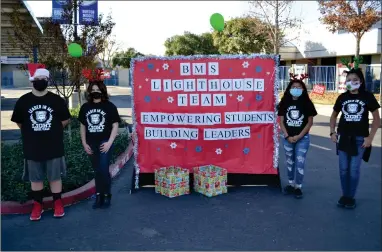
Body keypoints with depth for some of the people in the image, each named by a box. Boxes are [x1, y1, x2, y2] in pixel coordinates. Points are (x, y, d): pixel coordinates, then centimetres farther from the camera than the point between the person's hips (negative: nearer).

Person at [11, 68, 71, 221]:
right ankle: (37, 205, 26)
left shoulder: (57, 100, -2)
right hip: (32, 149, 1)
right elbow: (19, 122, 9)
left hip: (54, 147, -1)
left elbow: (65, 120, 6)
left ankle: (58, 204, 24)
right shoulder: (23, 101, -1)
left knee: (55, 177, 9)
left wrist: (52, 131, 6)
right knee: (35, 178, 12)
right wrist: (32, 132, 8)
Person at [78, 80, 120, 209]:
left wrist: (109, 142, -12)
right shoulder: (85, 107, 8)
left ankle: (106, 195, 9)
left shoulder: (109, 106, -4)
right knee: (97, 171, 11)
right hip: (91, 144, 4)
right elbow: (83, 126, 13)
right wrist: (84, 143, 6)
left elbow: (115, 125, -4)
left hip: (104, 142, -4)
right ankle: (99, 195, 19)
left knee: (104, 170, -7)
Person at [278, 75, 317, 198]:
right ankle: (291, 184, 25)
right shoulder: (284, 103, 0)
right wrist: (287, 136, -9)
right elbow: (281, 121, 1)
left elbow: (310, 122, -4)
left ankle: (298, 187, 10)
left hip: (303, 138, -2)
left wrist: (299, 136, -11)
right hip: (287, 138, 2)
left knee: (300, 163, -1)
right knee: (290, 162, 13)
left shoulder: (307, 103, -4)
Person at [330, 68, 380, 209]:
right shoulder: (342, 97, 4)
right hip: (343, 137, 3)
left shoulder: (368, 97, -4)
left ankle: (351, 197, 16)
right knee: (343, 169, 8)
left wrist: (370, 137, -9)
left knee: (354, 170, 2)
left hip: (360, 139, -3)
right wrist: (332, 132, 4)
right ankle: (344, 195, 22)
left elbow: (377, 118, -2)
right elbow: (334, 115, 16)